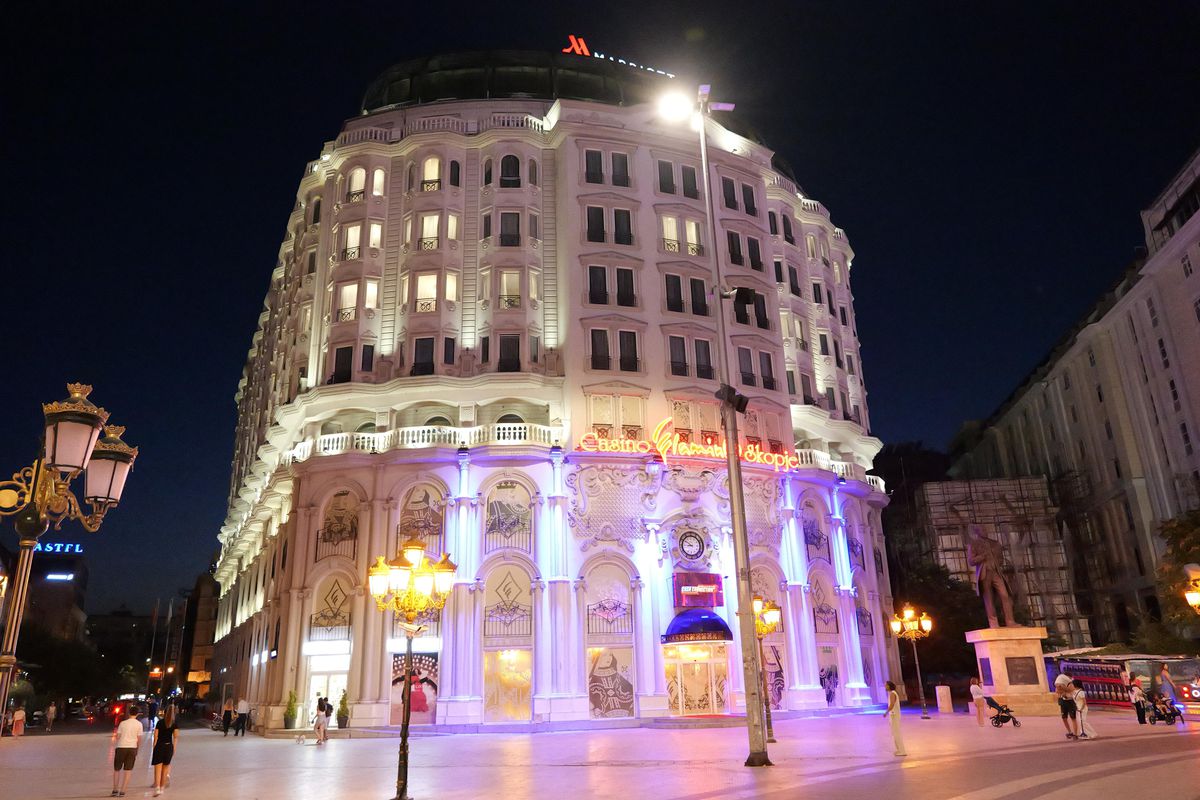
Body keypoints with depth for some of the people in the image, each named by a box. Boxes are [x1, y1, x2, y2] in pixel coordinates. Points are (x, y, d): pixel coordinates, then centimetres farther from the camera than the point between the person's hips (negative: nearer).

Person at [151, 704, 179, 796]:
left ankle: (157, 788, -11)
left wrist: (154, 748, 4)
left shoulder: (160, 722, -1)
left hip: (159, 746, -1)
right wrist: (174, 749, 2)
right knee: (165, 768, 15)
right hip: (169, 746, 1)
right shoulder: (175, 723, 0)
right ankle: (162, 788, 23)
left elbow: (156, 736, -3)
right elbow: (175, 737, -4)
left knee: (158, 769, 0)